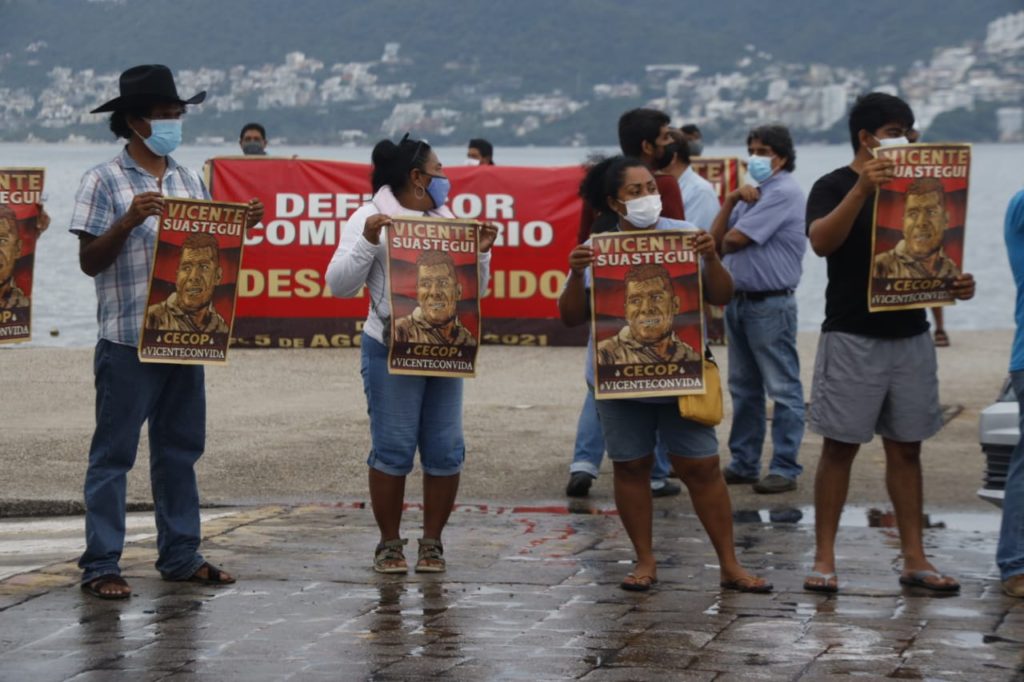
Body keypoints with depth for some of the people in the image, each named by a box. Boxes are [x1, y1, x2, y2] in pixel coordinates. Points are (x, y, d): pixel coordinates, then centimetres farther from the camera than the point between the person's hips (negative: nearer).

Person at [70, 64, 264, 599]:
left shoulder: (189, 181, 13)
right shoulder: (104, 182, -5)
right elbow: (89, 261, -8)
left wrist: (240, 227, -1)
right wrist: (129, 220, -22)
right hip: (127, 340, -6)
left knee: (180, 450, 12)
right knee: (113, 454, -2)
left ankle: (180, 556, 20)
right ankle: (101, 565, 0)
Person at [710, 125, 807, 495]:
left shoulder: (784, 192, -12)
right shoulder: (752, 191, 16)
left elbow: (734, 239, -16)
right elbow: (716, 239, 8)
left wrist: (724, 242, 7)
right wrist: (731, 200, -4)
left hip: (771, 304, -9)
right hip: (738, 298, 10)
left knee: (783, 389, -5)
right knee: (743, 388, 14)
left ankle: (784, 468, -4)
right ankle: (743, 463, 21)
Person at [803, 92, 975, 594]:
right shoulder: (835, 187, -4)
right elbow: (821, 241, -23)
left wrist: (956, 284, -3)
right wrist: (862, 189, -34)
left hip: (910, 335, 5)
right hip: (852, 339, -5)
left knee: (906, 448, 8)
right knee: (840, 447, -1)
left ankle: (914, 558, 11)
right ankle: (824, 558, 3)